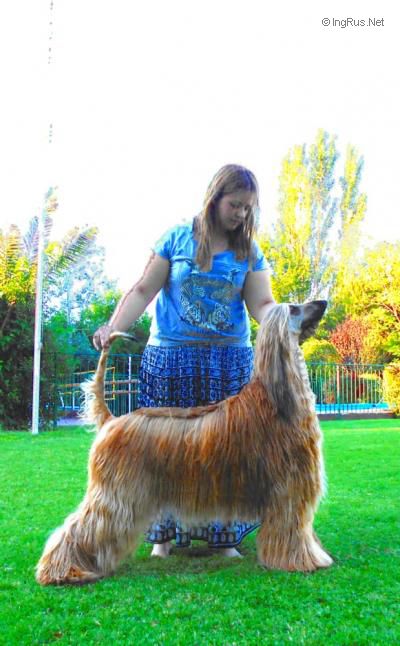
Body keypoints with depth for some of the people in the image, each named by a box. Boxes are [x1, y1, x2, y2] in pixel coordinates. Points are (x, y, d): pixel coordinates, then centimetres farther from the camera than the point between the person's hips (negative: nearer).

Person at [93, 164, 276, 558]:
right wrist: (113, 327, -16)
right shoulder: (177, 238, 1)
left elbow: (262, 304, -2)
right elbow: (143, 291, -2)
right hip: (171, 358, -1)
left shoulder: (249, 253, 6)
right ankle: (164, 534, 19)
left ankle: (223, 537, 18)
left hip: (229, 362, 2)